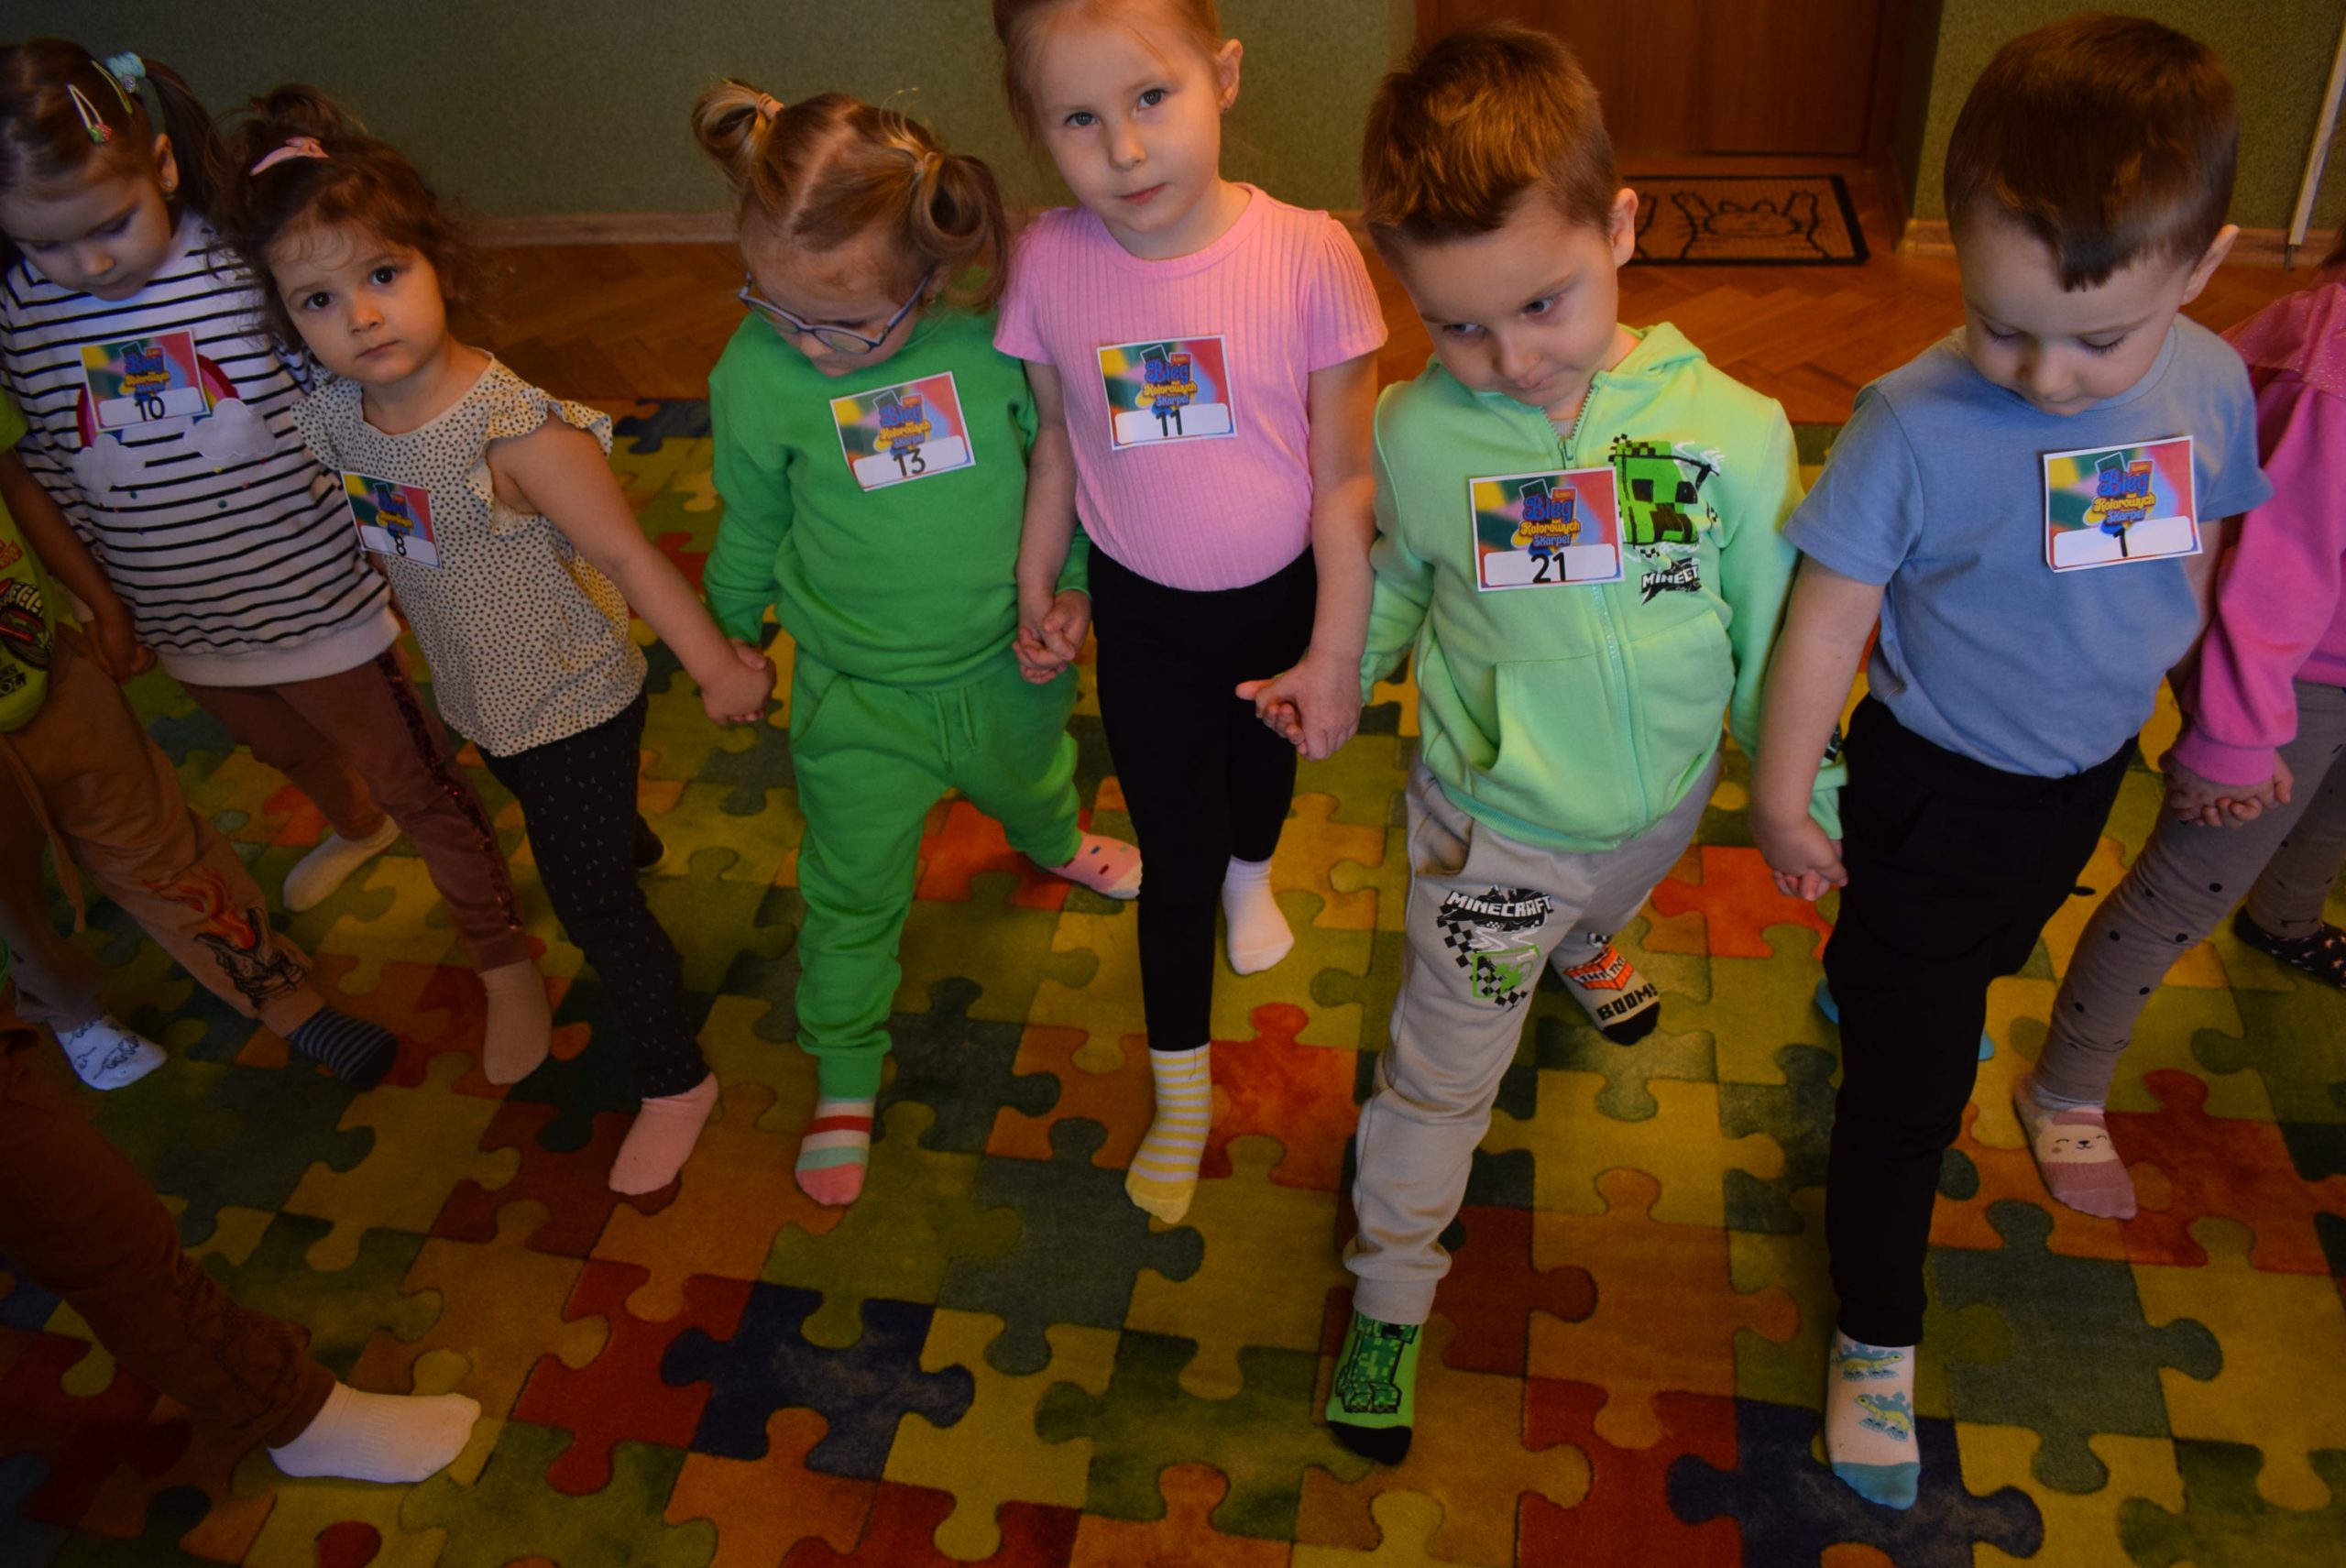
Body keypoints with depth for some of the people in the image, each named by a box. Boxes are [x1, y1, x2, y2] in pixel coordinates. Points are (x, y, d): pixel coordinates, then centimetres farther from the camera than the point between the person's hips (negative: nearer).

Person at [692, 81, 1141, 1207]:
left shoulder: (994, 329, -24)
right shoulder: (757, 373, -22)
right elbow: (750, 523, -2)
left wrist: (1074, 577, -4)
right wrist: (732, 631, 12)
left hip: (1004, 662, 2)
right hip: (859, 700, -2)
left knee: (1035, 780, 33)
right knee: (851, 898, 11)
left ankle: (1053, 846, 71)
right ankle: (845, 1077, 36)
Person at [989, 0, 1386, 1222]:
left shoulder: (1308, 256, -24)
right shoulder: (1047, 264, -17)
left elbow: (1345, 476, -16)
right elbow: (1057, 437, 0)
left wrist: (1336, 653, -12)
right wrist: (1035, 588, 7)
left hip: (1281, 596, 0)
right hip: (1140, 613, 0)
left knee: (1267, 770, 28)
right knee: (1177, 856, 9)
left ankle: (1252, 873, 66)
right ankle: (1180, 1090, 32)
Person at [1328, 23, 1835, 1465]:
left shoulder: (1733, 430, -21)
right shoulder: (1418, 435, -21)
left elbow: (1775, 631, -7)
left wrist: (1804, 794, -1)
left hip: (1662, 804, 2)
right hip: (1492, 826, -2)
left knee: (1609, 906, 36)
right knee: (1443, 1070, 11)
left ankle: (1582, 952, 74)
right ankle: (1390, 1295, 32)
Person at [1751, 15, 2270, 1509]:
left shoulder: (2211, 384, -13)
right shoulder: (1915, 424, -29)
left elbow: (2196, 561, 4)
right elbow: (1831, 609, -20)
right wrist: (1783, 795, -13)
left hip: (2087, 776, 6)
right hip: (1936, 789, -5)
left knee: (1977, 961, 33)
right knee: (1906, 1083, 4)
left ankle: (1867, 984, 68)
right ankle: (1878, 1336, 24)